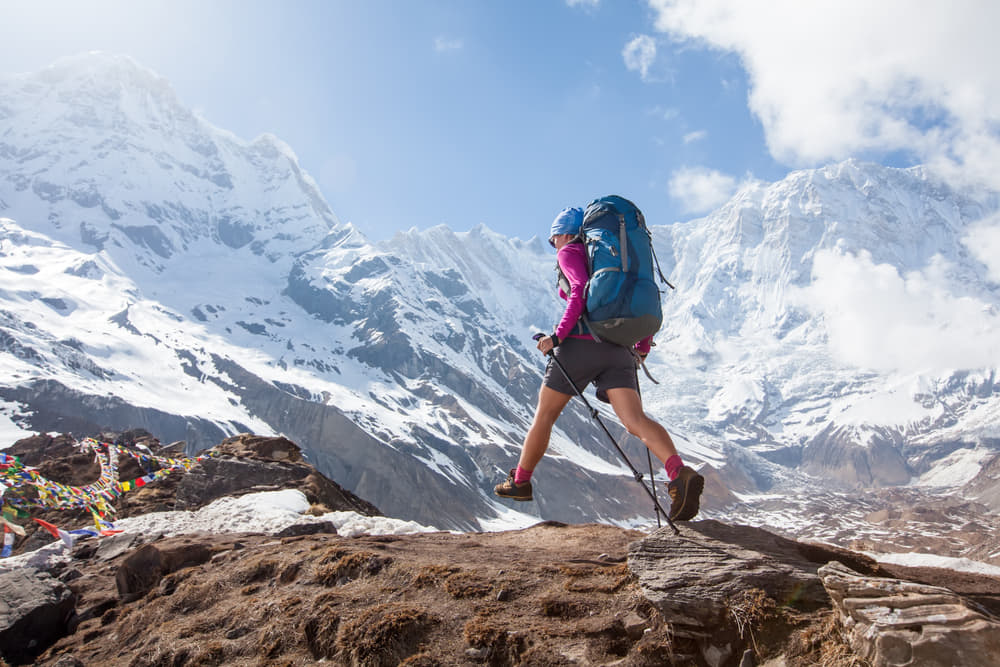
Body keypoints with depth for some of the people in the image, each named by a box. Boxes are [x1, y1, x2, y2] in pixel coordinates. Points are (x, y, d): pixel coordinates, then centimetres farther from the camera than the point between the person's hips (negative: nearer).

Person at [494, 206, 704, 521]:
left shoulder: (570, 252, 6)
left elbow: (581, 290, -14)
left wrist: (557, 334, -14)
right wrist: (643, 346, 28)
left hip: (581, 342, -6)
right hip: (618, 350, 6)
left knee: (544, 416, 12)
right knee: (635, 420, -10)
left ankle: (520, 481, 26)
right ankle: (681, 475, -34)